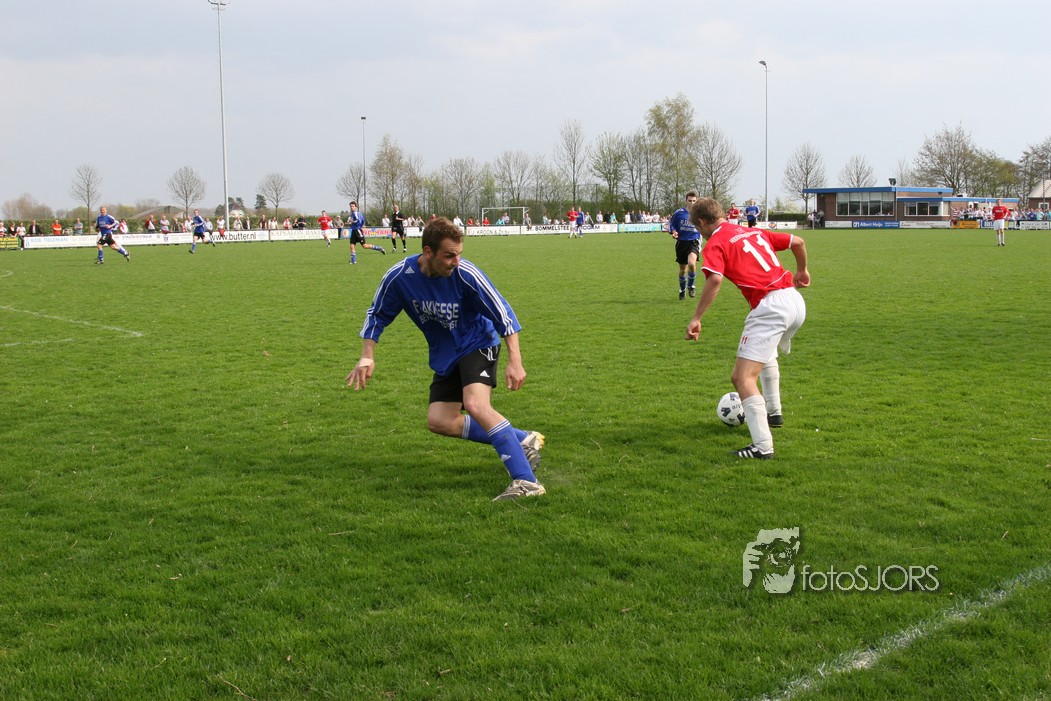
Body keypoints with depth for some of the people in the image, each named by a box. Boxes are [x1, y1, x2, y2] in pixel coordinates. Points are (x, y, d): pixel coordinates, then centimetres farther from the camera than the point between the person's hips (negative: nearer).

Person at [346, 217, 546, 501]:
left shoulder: (466, 274, -26)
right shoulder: (399, 277, -16)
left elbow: (502, 313, -18)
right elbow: (377, 314, 2)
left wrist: (515, 361, -24)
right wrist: (367, 357, -7)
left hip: (478, 344, -6)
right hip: (445, 355, 6)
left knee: (476, 405, -29)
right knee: (438, 421, -1)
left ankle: (526, 482, -30)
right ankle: (523, 441, 6)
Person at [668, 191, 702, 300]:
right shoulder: (679, 213, -3)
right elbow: (671, 223, 10)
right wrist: (673, 232, -9)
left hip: (694, 242, -2)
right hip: (681, 243, 2)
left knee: (691, 263, -28)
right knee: (682, 269, 10)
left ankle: (691, 286, -4)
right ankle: (682, 290, 34)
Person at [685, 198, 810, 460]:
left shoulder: (715, 244, -1)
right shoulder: (755, 232, 21)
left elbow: (714, 280, -19)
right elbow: (798, 242, 24)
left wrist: (696, 318, -19)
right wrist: (802, 271, 41)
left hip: (770, 307, -9)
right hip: (795, 300, 9)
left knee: (743, 378, -11)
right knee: (766, 351, 38)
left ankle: (762, 445, -22)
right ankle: (773, 411, 49)